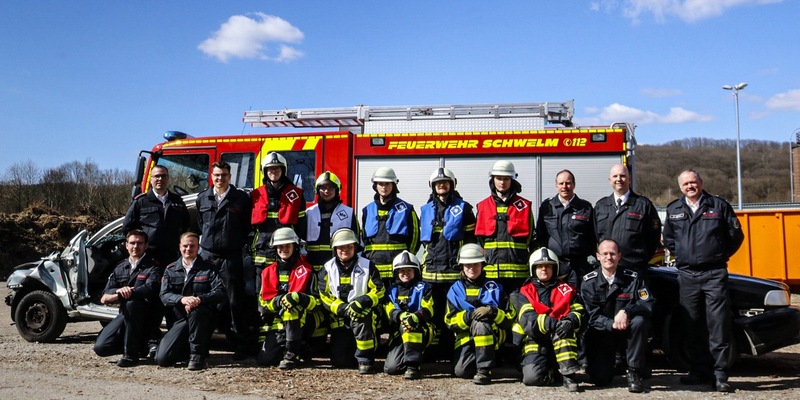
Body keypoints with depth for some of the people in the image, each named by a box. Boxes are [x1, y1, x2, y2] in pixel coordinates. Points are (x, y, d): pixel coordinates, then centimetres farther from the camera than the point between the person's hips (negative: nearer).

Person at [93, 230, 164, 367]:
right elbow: (104, 299, 3)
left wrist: (119, 294, -23)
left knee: (131, 303, -37)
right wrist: (119, 291, -19)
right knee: (100, 348, -12)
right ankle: (141, 345, 12)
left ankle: (131, 353, -24)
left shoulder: (153, 267, -3)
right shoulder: (120, 268, 12)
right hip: (125, 314, 5)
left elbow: (149, 289, -24)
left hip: (148, 318, -5)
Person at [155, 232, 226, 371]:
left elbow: (220, 293, -8)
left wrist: (199, 299, -27)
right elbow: (164, 295, -3)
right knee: (162, 359, -15)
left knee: (195, 310, -38)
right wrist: (182, 299, -24)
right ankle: (189, 349, 17)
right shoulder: (170, 270, 12)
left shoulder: (208, 269, 6)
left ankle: (197, 355, -20)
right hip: (180, 320, 2)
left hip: (203, 318, -2)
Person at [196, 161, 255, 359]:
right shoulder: (202, 199, 11)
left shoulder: (241, 198, 2)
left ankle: (241, 343, 3)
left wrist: (238, 244, 1)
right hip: (207, 255, 3)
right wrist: (208, 240, 14)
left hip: (232, 256, -3)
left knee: (235, 301, -2)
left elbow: (247, 226, 5)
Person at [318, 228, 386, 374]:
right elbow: (324, 296, -4)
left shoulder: (367, 266, 1)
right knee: (339, 362, -7)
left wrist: (362, 301, -26)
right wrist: (343, 308, -21)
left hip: (364, 312, -2)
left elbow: (379, 291, -6)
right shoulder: (327, 269, 4)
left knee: (362, 317, -40)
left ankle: (365, 360, -25)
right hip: (340, 319, 2)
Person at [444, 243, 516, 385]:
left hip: (493, 334, -2)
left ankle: (484, 370, -27)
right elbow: (450, 322, 0)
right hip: (465, 336, 2)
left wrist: (492, 311, -19)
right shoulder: (455, 289, 8)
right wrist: (468, 316, -19)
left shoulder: (494, 287, 5)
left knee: (480, 323, -35)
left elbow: (510, 319, 0)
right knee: (460, 371, -19)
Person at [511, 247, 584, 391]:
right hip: (537, 342, 0)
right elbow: (527, 319, -10)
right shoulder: (525, 292, 6)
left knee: (566, 327, -34)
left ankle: (568, 373, -26)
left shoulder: (566, 289, 12)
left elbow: (578, 311, 1)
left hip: (563, 341, 1)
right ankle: (551, 371, 10)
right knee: (531, 377, -25)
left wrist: (570, 321, -24)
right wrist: (552, 323, -28)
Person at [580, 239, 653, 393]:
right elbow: (591, 316, -9)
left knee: (639, 321, -34)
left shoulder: (632, 278, -3)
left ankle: (634, 372, -16)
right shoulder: (589, 282, -4)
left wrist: (626, 311, -30)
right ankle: (614, 361, 25)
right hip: (602, 333, 0)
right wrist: (611, 324, -28)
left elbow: (648, 304, -13)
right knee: (600, 379, -14)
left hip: (627, 331, 0)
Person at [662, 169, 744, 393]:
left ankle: (720, 375, -2)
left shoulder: (719, 206, 4)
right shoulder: (673, 210, 11)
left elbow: (735, 236, 8)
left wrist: (720, 256, 9)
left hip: (714, 274, -3)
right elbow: (668, 239, 23)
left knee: (719, 324, -6)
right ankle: (700, 371, 15)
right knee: (694, 326, 6)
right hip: (687, 275, 3)